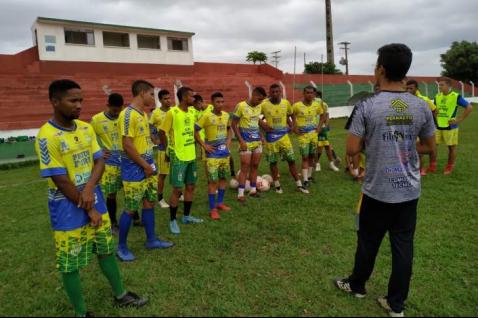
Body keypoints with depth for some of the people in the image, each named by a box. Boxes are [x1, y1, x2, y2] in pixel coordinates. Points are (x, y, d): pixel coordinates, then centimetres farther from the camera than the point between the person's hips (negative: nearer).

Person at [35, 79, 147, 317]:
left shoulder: (86, 128, 2)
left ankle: (120, 295, 36)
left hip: (94, 199, 7)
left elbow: (99, 161, 0)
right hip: (68, 208, -6)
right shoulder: (47, 137, -18)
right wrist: (89, 210, -13)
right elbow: (61, 181, -18)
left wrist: (89, 188, -19)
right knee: (70, 264, 8)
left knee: (106, 250, 18)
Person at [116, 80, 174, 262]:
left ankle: (151, 240, 28)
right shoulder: (128, 114, -18)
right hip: (134, 170, -9)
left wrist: (150, 164, 11)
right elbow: (127, 146, -22)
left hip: (148, 167, 9)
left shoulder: (143, 114, 11)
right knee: (131, 209, 1)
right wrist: (145, 165, -14)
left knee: (149, 203, 15)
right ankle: (122, 247, 17)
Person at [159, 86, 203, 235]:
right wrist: (170, 149, -4)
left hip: (191, 156, 7)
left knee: (190, 186, 13)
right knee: (177, 189, -2)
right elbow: (162, 132, -10)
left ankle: (186, 216, 28)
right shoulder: (172, 113, -15)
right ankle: (172, 220, 13)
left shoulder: (192, 112, 7)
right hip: (178, 157, -7)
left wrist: (191, 145, 14)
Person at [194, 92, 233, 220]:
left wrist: (229, 140, 8)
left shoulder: (226, 115, 5)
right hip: (213, 154, -6)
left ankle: (220, 203, 30)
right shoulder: (207, 116, -13)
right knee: (213, 181, -4)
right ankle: (213, 209, 5)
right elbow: (195, 131, -12)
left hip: (225, 153, 6)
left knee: (224, 178, 14)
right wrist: (204, 145, -13)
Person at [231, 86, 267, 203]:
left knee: (255, 166, 11)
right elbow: (234, 124, -10)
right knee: (245, 168, -5)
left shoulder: (259, 107, 7)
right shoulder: (241, 106, -12)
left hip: (257, 141, 6)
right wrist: (241, 141, -15)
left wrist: (261, 136, 9)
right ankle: (240, 194, 2)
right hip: (246, 142, -6)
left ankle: (253, 190, 22)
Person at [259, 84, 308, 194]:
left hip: (284, 135, 2)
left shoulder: (286, 103, -1)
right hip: (271, 136, -2)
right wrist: (262, 123, -14)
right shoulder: (264, 104, -11)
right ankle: (277, 185, 23)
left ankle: (299, 185, 13)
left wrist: (291, 125, 3)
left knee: (291, 160, 3)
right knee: (273, 162, 7)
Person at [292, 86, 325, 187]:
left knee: (311, 156, 12)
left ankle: (309, 176, 26)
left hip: (314, 134, 4)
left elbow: (322, 116, 17)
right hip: (303, 135, -4)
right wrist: (295, 127, -8)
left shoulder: (317, 105, 2)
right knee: (305, 157, -7)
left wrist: (319, 127, 6)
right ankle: (305, 180, -5)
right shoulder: (297, 105, -11)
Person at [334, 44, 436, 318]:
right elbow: (430, 147, 8)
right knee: (403, 246, 13)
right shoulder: (421, 106, -2)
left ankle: (357, 285, 38)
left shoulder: (367, 106, -14)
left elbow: (352, 149, -13)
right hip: (409, 190, 3)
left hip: (378, 190, -3)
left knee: (368, 242, 16)